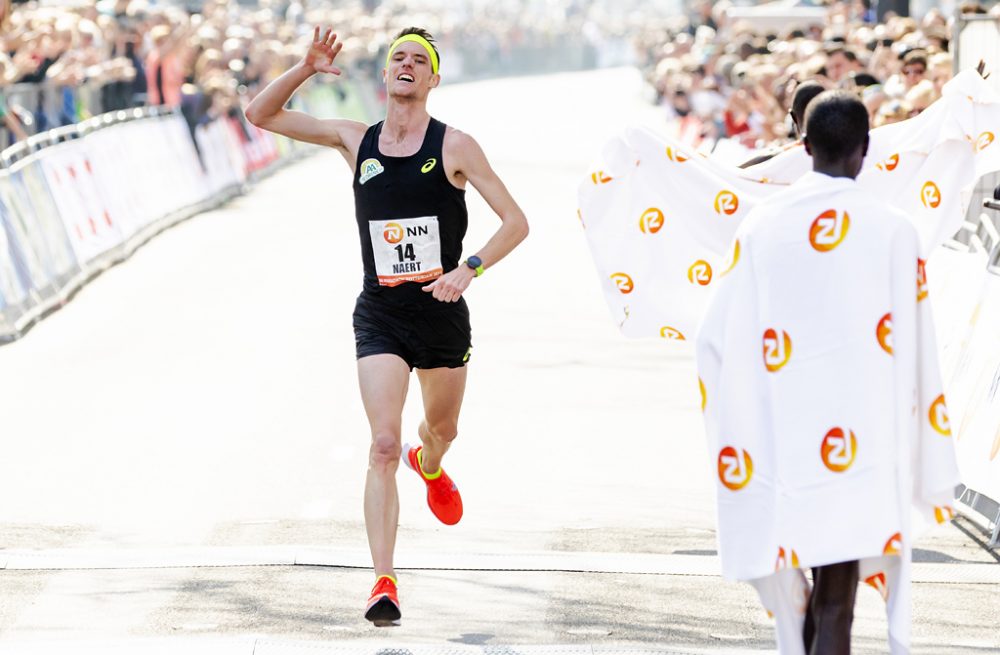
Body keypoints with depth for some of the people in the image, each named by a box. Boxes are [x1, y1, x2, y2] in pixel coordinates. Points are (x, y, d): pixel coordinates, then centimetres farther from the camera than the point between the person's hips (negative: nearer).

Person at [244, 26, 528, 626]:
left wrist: (468, 269, -23)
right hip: (380, 316, 0)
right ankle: (384, 583, -17)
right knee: (384, 446, -15)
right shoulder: (356, 141, 1)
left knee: (442, 428, 23)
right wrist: (307, 69, -12)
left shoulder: (454, 146, -7)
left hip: (442, 313, 0)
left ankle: (430, 466, 62)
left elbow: (516, 222, -8)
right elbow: (261, 114, 4)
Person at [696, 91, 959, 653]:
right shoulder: (892, 230, -9)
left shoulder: (762, 223, 0)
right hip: (858, 443, -3)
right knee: (835, 606, -1)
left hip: (783, 434, 3)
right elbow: (911, 352, -7)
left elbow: (718, 337, -2)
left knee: (823, 589, 22)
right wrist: (926, 464, 1)